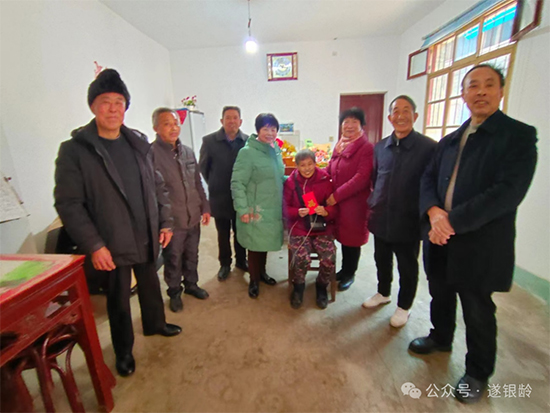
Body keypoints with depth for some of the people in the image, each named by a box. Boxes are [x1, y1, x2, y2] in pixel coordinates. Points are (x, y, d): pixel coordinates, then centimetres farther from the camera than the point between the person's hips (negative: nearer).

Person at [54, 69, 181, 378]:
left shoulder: (139, 144, 3)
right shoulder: (74, 150, -10)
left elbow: (157, 186, 6)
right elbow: (68, 204, -12)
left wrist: (165, 222, 2)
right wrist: (93, 245, -16)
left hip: (147, 239, 4)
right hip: (111, 246, -3)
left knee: (151, 285, 23)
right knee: (118, 300, 15)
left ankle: (155, 324, 50)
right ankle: (124, 350, 39)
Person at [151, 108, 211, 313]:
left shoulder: (188, 152, 7)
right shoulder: (151, 153, -12)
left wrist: (204, 207, 13)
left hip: (193, 217, 5)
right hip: (171, 221, -5)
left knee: (192, 256, 20)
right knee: (173, 260, 12)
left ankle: (191, 284, 43)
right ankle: (174, 292, 35)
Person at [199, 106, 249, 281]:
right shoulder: (209, 141, -7)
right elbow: (203, 167, 3)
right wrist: (214, 185, 7)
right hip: (220, 197, 0)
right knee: (223, 234, 14)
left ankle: (241, 261, 37)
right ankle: (225, 264, 32)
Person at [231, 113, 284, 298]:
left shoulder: (275, 150, 7)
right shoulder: (247, 152, -15)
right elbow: (237, 183, -17)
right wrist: (242, 209, -20)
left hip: (273, 208, 6)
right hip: (255, 210, -6)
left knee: (265, 242, 19)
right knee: (255, 244, 8)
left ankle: (262, 272, 41)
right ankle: (254, 280, 30)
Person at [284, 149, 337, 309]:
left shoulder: (325, 180, -1)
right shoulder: (290, 182, -1)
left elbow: (334, 208, 0)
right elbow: (286, 208, 1)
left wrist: (326, 211, -24)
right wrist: (298, 212, -20)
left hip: (323, 228, 1)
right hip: (299, 228, -1)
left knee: (329, 259, -20)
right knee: (302, 259, -24)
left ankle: (321, 287, 15)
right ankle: (298, 286, 11)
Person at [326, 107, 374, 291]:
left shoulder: (366, 148, -11)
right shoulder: (339, 146, 11)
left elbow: (361, 179, -19)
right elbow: (329, 171, 14)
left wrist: (336, 195, -19)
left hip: (355, 203, -6)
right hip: (337, 202, 6)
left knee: (351, 239, 8)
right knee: (342, 236, 15)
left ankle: (349, 274, 29)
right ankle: (344, 269, 35)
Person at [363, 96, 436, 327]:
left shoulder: (429, 148, -10)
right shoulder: (380, 147, 5)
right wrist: (373, 205, 9)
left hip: (408, 221, -4)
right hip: (380, 218, 4)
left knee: (407, 267, 13)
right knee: (381, 260, 20)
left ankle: (404, 306, 36)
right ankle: (383, 293, 45)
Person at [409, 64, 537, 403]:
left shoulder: (519, 135, -7)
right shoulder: (449, 141, 11)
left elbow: (508, 192, -19)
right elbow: (429, 179, 6)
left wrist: (452, 220, -22)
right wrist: (434, 212, -14)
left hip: (480, 244, -5)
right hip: (441, 238, 5)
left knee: (478, 312, 12)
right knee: (440, 295, 22)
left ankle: (478, 372, 36)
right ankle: (441, 338, 48)